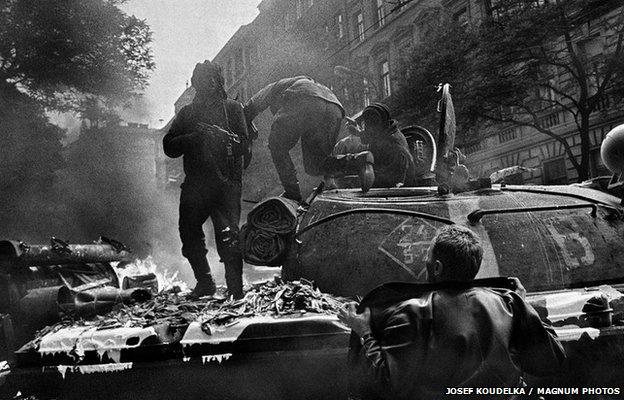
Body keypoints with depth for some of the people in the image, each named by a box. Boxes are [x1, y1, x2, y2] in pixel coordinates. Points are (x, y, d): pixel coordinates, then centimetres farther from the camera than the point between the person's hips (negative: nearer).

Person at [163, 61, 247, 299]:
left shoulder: (233, 109, 10)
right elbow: (169, 147, 7)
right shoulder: (187, 113, 18)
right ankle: (204, 283, 18)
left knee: (228, 236, -13)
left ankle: (235, 290, -9)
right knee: (189, 233, 1)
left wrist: (220, 135, -18)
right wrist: (195, 137, -8)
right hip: (195, 184, 4)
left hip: (226, 183, -4)